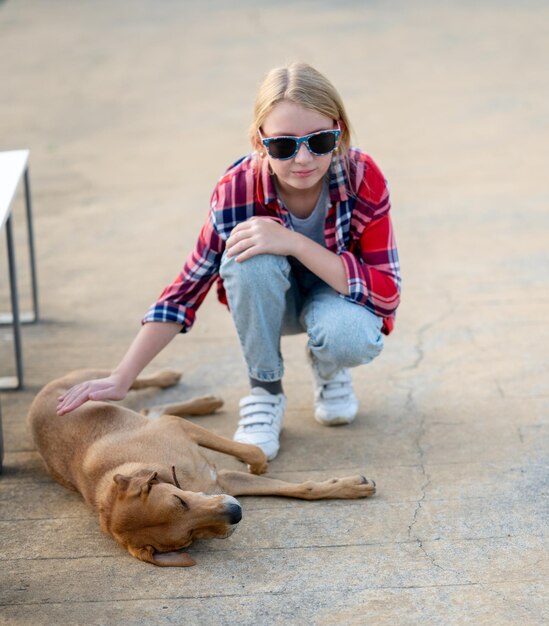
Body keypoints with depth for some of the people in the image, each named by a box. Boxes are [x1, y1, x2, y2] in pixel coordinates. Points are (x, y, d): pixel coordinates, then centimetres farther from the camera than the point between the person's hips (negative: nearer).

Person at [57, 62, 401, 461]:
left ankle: (329, 370, 2)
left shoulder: (363, 177, -28)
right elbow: (186, 291, -21)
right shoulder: (238, 189, -27)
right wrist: (121, 380, -27)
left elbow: (387, 293, -30)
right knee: (248, 257, -34)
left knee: (351, 337, -37)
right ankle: (265, 391, -13)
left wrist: (295, 244, -40)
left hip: (339, 296, -1)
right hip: (268, 300, 1)